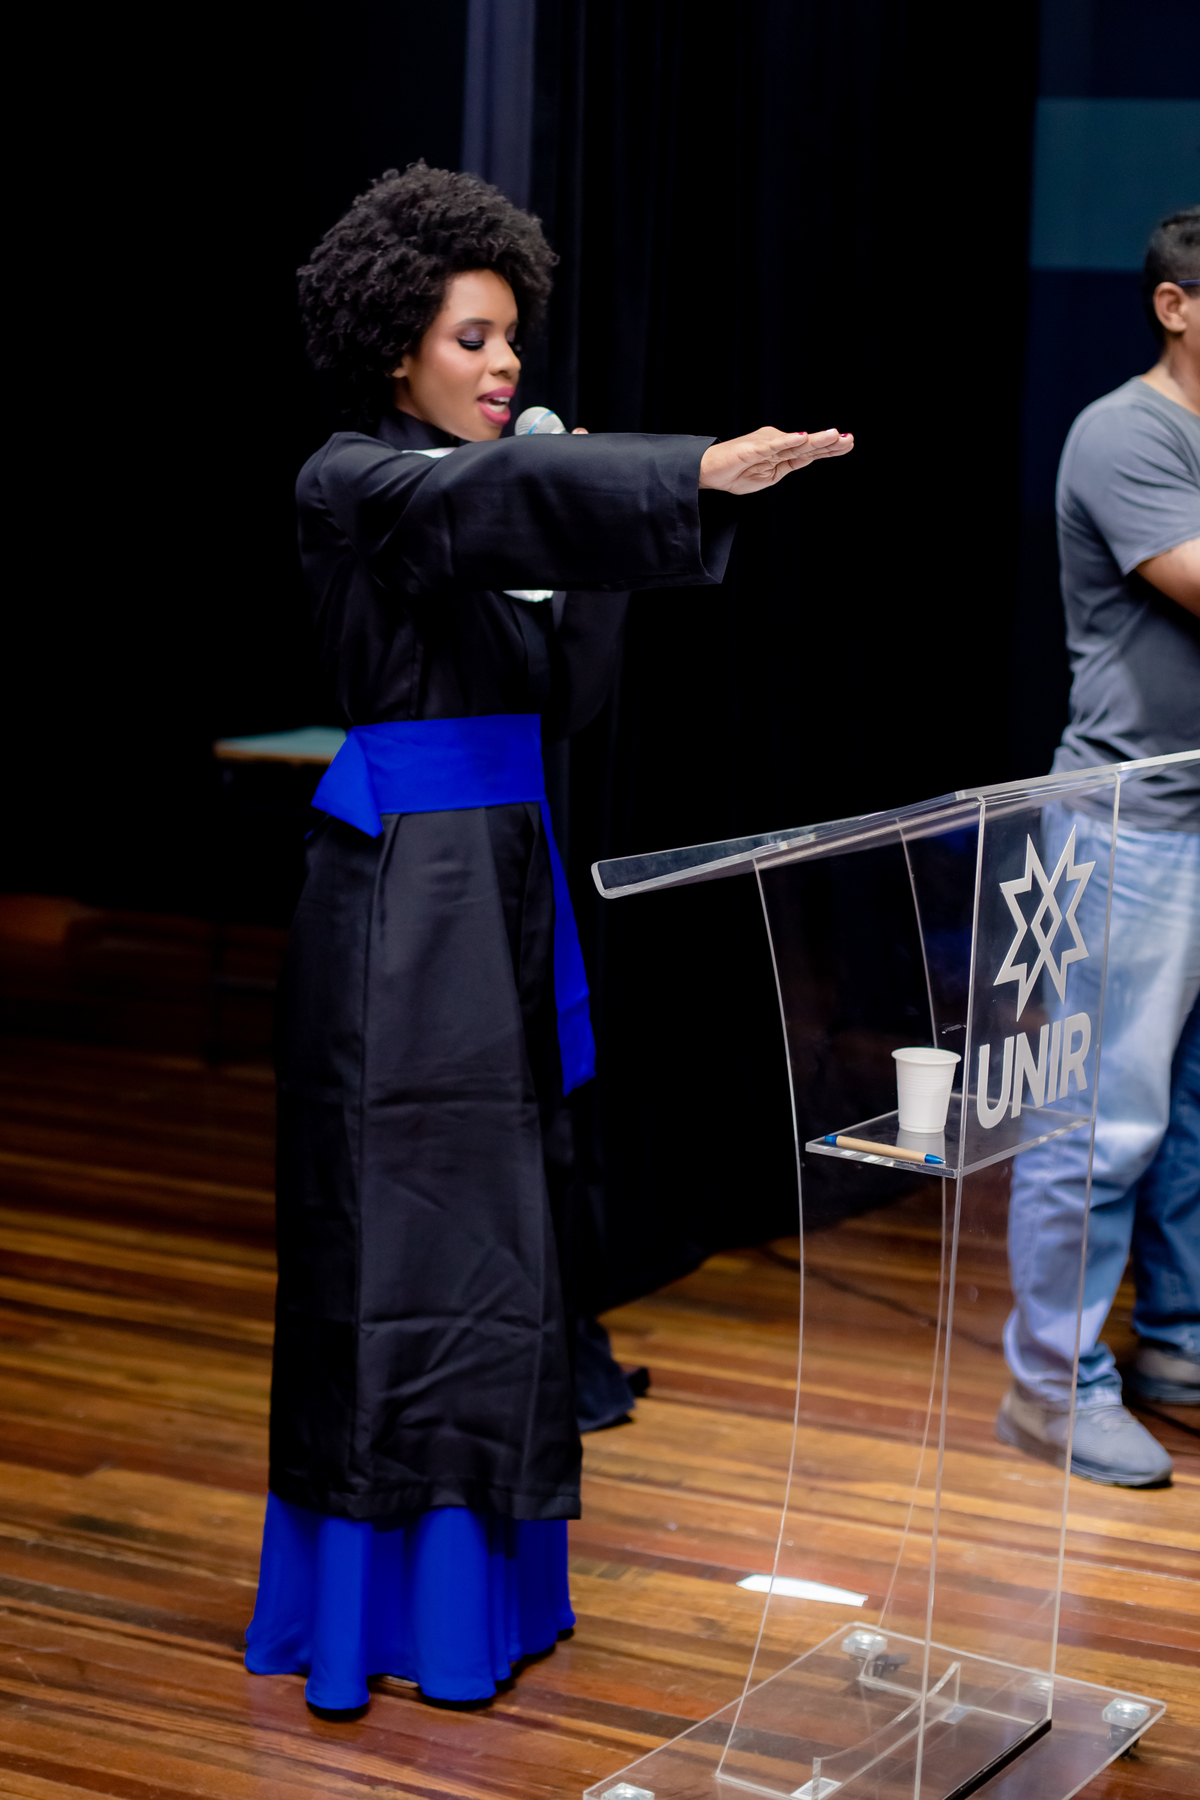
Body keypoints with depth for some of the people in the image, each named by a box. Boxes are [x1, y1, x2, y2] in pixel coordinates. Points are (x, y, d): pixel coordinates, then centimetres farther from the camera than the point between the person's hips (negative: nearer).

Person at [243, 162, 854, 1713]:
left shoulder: (476, 500, 16)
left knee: (491, 1223, 10)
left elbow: (556, 701, 13)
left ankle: (476, 1571, 19)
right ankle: (384, 1600, 4)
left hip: (499, 875, 8)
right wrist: (696, 475, -41)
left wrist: (597, 566, -1)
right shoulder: (354, 481, -9)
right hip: (399, 887, -8)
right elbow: (496, 493, -31)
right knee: (403, 1228, -4)